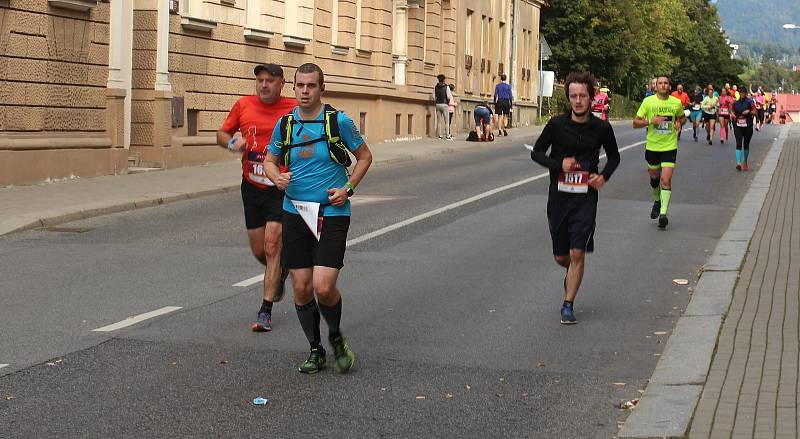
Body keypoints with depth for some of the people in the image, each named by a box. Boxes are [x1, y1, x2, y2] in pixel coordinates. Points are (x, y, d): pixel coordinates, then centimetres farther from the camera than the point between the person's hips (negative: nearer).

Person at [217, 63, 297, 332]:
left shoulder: (294, 110, -5)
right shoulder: (243, 106, 2)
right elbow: (222, 134, 13)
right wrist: (232, 143, -10)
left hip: (281, 188, -3)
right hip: (251, 187, 4)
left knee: (272, 245, -11)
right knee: (258, 250, 10)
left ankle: (266, 310, -5)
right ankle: (280, 273, 44)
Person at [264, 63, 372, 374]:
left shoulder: (339, 121, -5)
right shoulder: (285, 124, 4)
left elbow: (364, 156, 8)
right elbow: (269, 160, 17)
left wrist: (348, 189, -5)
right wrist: (276, 177, -6)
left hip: (332, 213, -3)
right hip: (294, 212, 3)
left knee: (324, 288, -13)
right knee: (302, 288, 3)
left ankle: (336, 337, 17)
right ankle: (315, 351, 21)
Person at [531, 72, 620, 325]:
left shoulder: (601, 128, -2)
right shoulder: (557, 124, -5)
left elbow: (614, 157, 14)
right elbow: (537, 152, 3)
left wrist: (604, 176, -4)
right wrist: (558, 165, -14)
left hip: (585, 198, -1)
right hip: (558, 196, 1)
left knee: (577, 253, -9)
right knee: (560, 256, 9)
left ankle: (568, 306, 1)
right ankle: (573, 274, 45)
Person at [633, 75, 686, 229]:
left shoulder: (676, 103, 0)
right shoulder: (648, 101, -4)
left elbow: (682, 117, 20)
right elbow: (635, 123, -4)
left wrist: (679, 123, -3)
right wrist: (651, 121, -20)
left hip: (670, 147, -1)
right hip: (652, 146, 1)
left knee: (666, 180, -13)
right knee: (654, 177, 17)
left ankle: (663, 213, -15)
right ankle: (657, 201, 46)